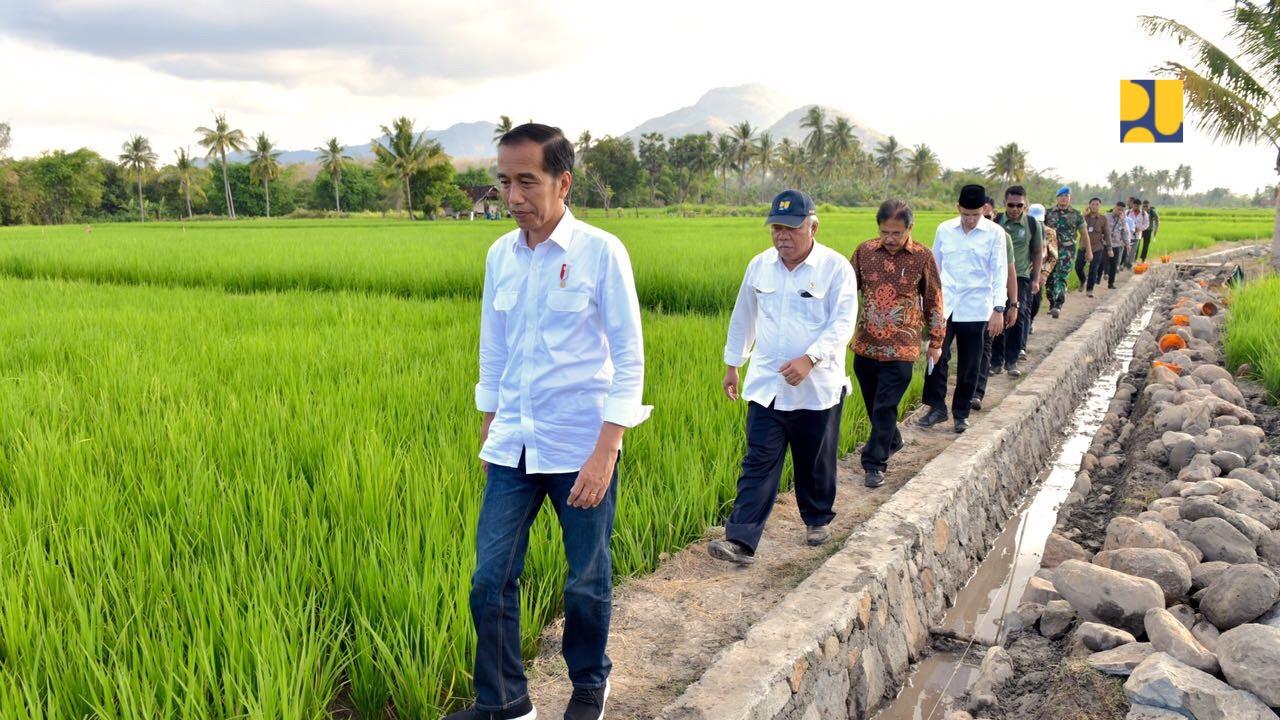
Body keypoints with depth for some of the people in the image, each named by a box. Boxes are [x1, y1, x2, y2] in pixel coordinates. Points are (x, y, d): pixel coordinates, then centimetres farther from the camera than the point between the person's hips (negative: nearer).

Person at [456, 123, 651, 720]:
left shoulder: (601, 252, -10)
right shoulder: (499, 255, 4)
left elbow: (629, 359, -10)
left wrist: (605, 452, -15)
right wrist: (488, 433, 16)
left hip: (580, 448, -4)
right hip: (512, 447, 4)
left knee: (587, 583, 10)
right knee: (490, 579, 4)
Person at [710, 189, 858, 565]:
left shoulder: (836, 267, -9)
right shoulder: (759, 265, 4)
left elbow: (842, 323, -15)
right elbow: (743, 318, 15)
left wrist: (809, 358, -28)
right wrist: (732, 365, 19)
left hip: (818, 387, -2)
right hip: (766, 385, 3)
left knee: (816, 462, 14)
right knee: (758, 463, -3)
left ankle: (818, 520, 37)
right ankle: (741, 541, -5)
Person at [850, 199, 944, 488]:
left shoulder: (922, 257, -5)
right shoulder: (865, 251, 0)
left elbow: (933, 301, 5)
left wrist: (936, 341, 9)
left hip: (901, 347, -3)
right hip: (866, 344, 3)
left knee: (885, 407, -3)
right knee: (872, 404, 16)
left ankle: (875, 463, 6)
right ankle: (891, 442, 39)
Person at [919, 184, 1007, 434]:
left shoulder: (995, 233, -3)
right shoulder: (944, 230, 4)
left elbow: (1000, 271, -4)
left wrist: (998, 309, -11)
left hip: (975, 308, -1)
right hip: (944, 305, 2)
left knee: (969, 365, 7)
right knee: (937, 355, -6)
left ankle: (961, 412, 21)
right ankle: (937, 407, 9)